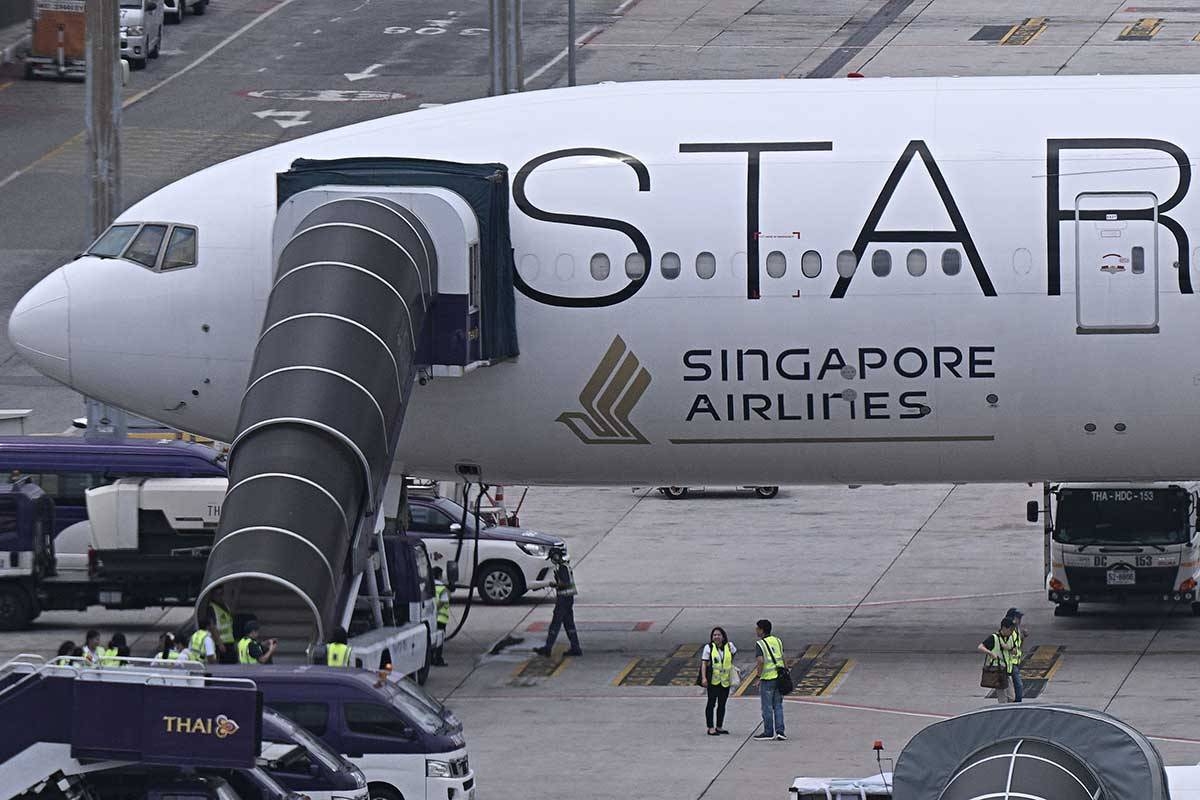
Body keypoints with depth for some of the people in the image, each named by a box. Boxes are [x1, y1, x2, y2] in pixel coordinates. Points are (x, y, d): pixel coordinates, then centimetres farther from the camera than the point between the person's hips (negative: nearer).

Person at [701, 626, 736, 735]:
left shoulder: (729, 646, 6)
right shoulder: (709, 648, -2)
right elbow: (704, 663, -3)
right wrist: (704, 678, -14)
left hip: (725, 680, 4)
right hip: (713, 680, -4)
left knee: (722, 704, 10)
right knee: (711, 703, -4)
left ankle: (719, 727, 19)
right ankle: (711, 727, -1)